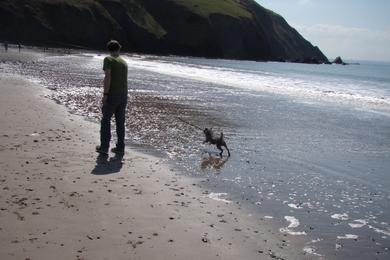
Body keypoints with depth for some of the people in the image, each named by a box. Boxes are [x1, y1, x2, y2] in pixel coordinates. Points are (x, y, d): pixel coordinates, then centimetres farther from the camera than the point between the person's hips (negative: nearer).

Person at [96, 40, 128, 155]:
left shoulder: (108, 59, -5)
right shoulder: (124, 62, 13)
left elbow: (108, 77, -16)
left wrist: (105, 94, -16)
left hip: (112, 95, -5)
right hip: (123, 95, 5)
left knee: (106, 120, 5)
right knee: (120, 122, 10)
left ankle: (104, 147, 5)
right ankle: (120, 148, 13)